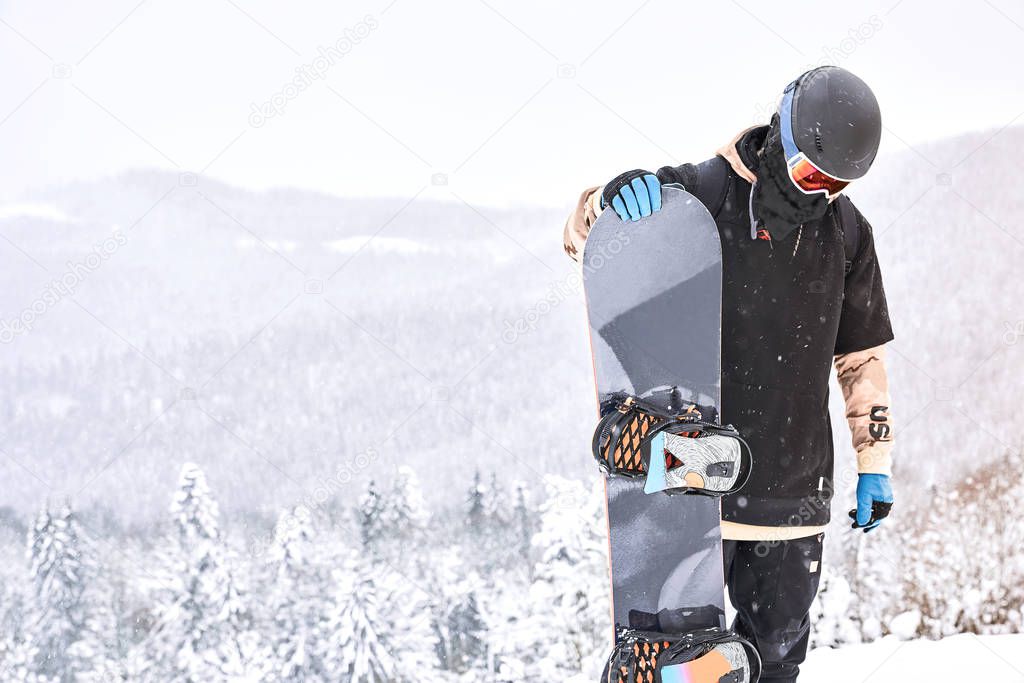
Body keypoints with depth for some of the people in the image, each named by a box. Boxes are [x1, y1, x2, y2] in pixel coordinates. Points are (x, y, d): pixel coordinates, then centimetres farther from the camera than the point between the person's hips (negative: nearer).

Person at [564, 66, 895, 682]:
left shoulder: (846, 231, 9)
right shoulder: (701, 195, -6)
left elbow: (863, 354, 17)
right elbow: (583, 232, -1)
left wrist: (875, 462, 15)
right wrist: (616, 199, -24)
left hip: (794, 487, 4)